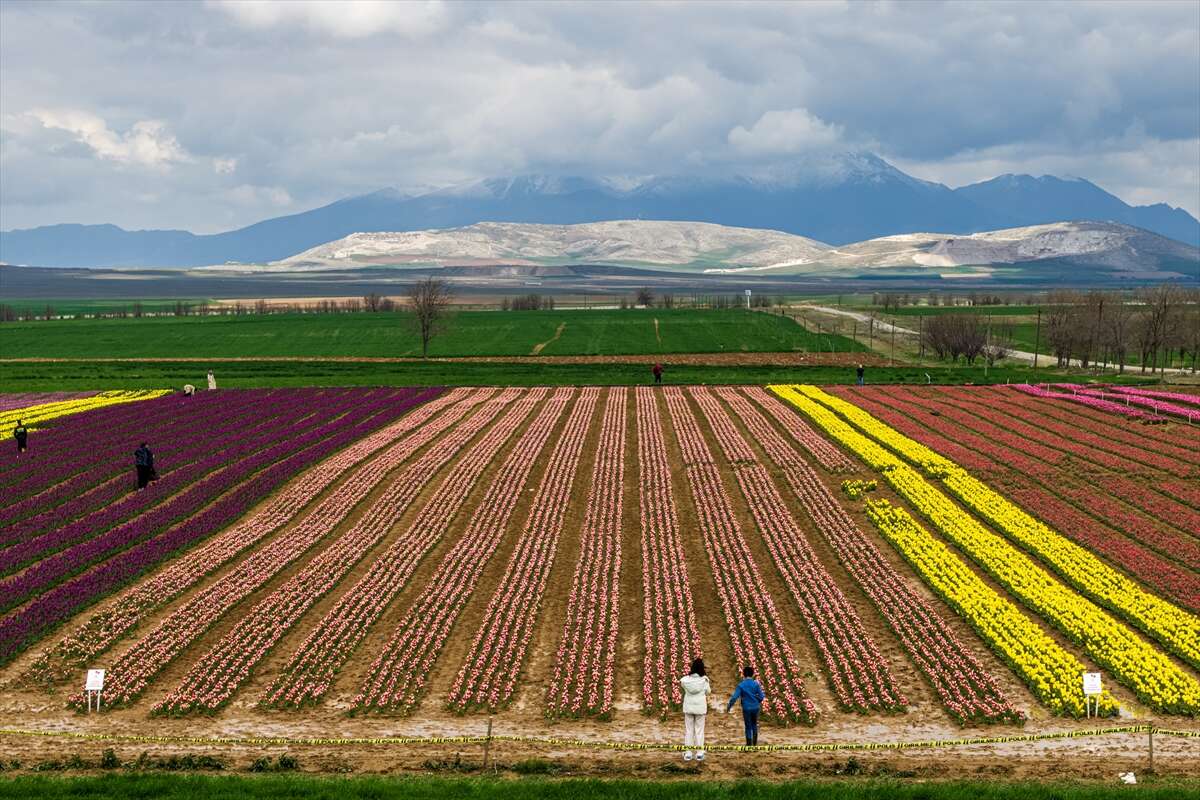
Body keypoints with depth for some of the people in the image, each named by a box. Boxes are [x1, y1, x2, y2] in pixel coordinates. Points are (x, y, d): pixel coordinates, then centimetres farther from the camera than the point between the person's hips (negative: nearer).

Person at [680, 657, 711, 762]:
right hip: (700, 707, -1)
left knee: (688, 730, 8)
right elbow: (708, 692, 1)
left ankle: (688, 753, 7)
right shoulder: (704, 679, -11)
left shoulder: (686, 679, -8)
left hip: (688, 706, 1)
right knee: (699, 730, 7)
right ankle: (699, 753, 7)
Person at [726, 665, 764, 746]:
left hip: (746, 708, -2)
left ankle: (749, 744, 12)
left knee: (748, 726, 9)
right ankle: (755, 741, 19)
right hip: (755, 707, 2)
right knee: (754, 724, 21)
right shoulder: (756, 684, -5)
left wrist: (728, 707, -5)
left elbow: (734, 697, -14)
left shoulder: (741, 685, -8)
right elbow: (761, 697, -4)